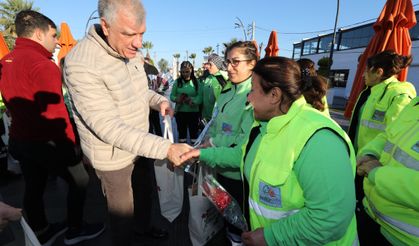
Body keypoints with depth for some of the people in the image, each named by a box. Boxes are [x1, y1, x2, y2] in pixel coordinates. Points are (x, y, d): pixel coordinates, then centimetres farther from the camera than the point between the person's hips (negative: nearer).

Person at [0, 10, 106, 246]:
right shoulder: (42, 64, -21)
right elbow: (55, 113, -24)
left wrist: (25, 129, 19)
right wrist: (71, 144, -15)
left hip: (19, 140, 9)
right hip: (46, 142, -8)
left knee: (34, 188, 20)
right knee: (80, 180, 10)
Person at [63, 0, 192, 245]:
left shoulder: (132, 53, -3)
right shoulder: (81, 64, -28)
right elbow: (109, 128, -31)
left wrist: (159, 100, -9)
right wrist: (165, 148, -36)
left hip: (140, 144, 7)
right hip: (113, 155, -7)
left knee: (148, 191, 26)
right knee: (123, 210, 14)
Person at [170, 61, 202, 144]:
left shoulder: (196, 82, -3)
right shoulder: (177, 82, 3)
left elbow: (200, 97, -9)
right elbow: (172, 96, 2)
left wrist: (192, 100, -27)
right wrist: (177, 99, -18)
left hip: (193, 112, -2)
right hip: (180, 112, 2)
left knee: (194, 133, 9)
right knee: (182, 133, 14)